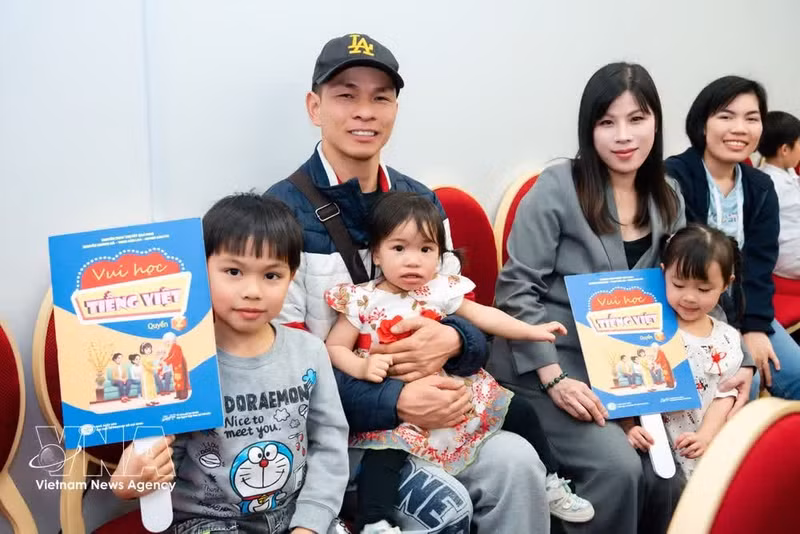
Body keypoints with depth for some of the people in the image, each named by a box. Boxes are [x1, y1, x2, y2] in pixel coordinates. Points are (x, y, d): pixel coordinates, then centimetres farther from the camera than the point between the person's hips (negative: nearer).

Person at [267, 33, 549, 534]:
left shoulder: (422, 202, 8)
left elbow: (465, 321, 11)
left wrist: (451, 340, -15)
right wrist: (395, 402, -24)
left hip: (429, 405, 5)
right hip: (337, 423, -4)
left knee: (517, 462, -20)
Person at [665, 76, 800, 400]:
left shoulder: (761, 188, 6)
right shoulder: (673, 178, -14)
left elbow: (759, 265, -1)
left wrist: (755, 327, -16)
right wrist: (732, 330, -20)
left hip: (741, 306, 7)